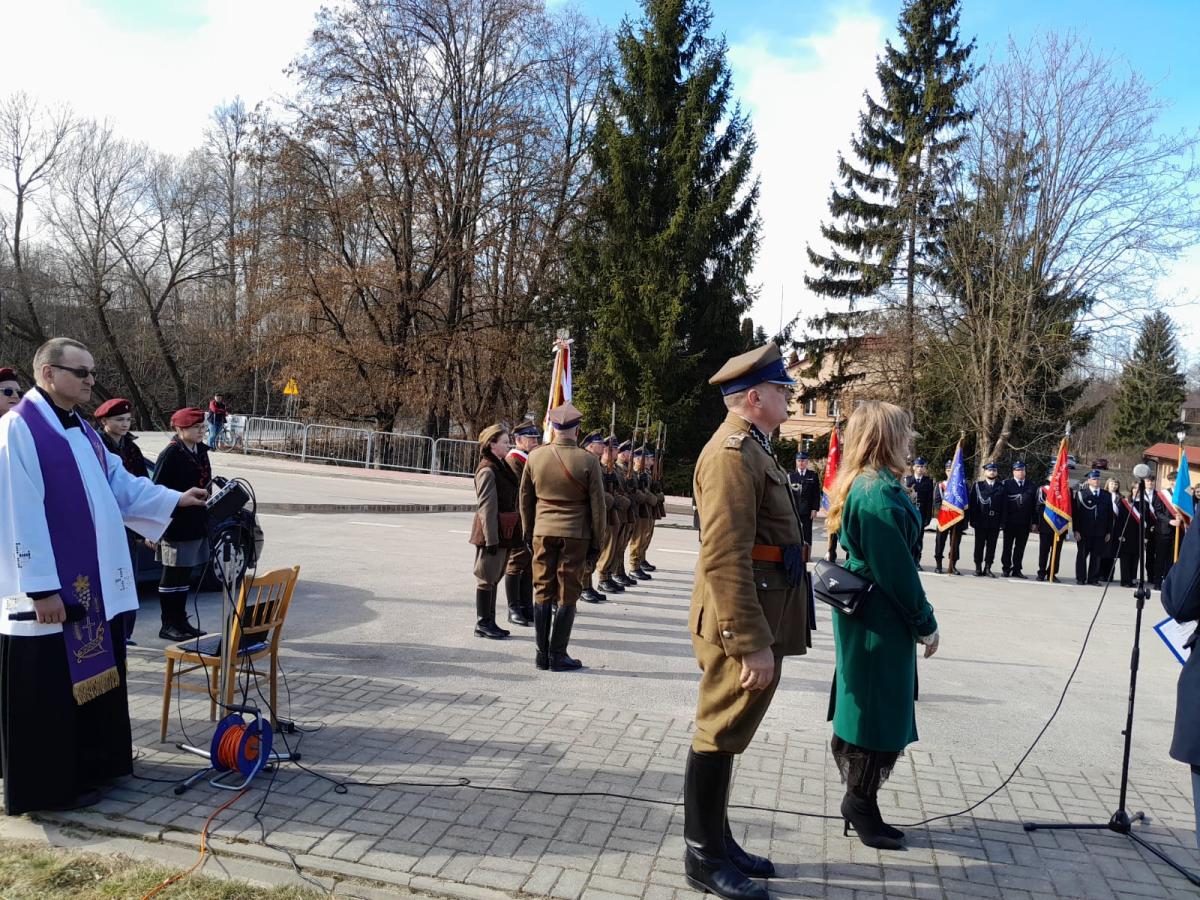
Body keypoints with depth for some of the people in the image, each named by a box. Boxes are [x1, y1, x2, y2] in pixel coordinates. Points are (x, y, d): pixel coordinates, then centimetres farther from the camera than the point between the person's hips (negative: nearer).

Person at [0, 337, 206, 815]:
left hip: (94, 582, 9)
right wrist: (41, 587, -21)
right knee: (50, 688, 3)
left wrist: (173, 500, 5)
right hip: (51, 588, -9)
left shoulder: (82, 429, 12)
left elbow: (118, 484, 16)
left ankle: (95, 760, 32)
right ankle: (51, 785, 16)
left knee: (95, 674, 18)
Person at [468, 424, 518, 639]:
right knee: (487, 578, 1)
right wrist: (491, 539, -19)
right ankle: (482, 624, 11)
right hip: (492, 533, -9)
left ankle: (489, 622, 23)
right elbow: (487, 507, -18)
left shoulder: (502, 467, 12)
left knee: (494, 578, 14)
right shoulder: (488, 471, -15)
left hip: (504, 533, 9)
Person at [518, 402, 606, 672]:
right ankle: (558, 656, 8)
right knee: (566, 595, 4)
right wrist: (597, 543, 3)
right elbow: (597, 506, -6)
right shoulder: (588, 461, -8)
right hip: (575, 535, -3)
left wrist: (528, 534, 19)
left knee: (543, 592, 9)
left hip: (543, 532, 3)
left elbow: (525, 500, 8)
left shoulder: (535, 457, 0)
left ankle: (542, 654, 14)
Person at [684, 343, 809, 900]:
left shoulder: (751, 446, 15)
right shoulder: (733, 452, -18)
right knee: (719, 738, 3)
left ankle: (717, 842, 32)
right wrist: (752, 643, -25)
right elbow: (726, 559, -25)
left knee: (726, 737, 18)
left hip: (761, 618, 10)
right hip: (744, 624, -10)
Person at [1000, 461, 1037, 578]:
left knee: (1020, 547, 7)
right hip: (1010, 523, -3)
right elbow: (1003, 504, -6)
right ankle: (1006, 569, 14)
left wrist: (1034, 522, 1)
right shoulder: (1007, 484, -1)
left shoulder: (1031, 486, 9)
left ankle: (1016, 570, 14)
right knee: (1007, 547, 6)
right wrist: (1003, 521, -12)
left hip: (1025, 523, 3)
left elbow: (1034, 506, 7)